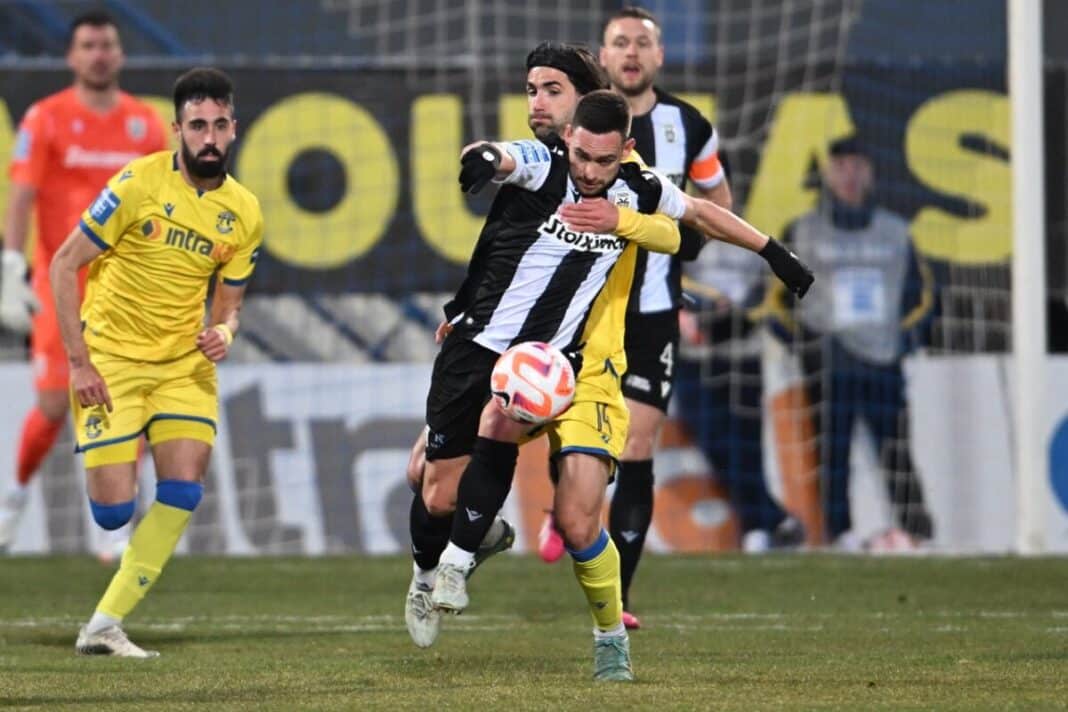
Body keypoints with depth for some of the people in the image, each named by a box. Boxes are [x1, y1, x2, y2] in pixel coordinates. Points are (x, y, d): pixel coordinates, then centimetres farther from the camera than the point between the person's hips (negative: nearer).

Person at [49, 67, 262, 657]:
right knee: (113, 511, -11)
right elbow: (64, 265, -9)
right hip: (110, 359, -4)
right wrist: (78, 361, -14)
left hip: (184, 363, 4)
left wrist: (223, 332, -11)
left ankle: (105, 626, -5)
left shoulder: (244, 214, 2)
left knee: (183, 491, -13)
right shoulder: (140, 183, -13)